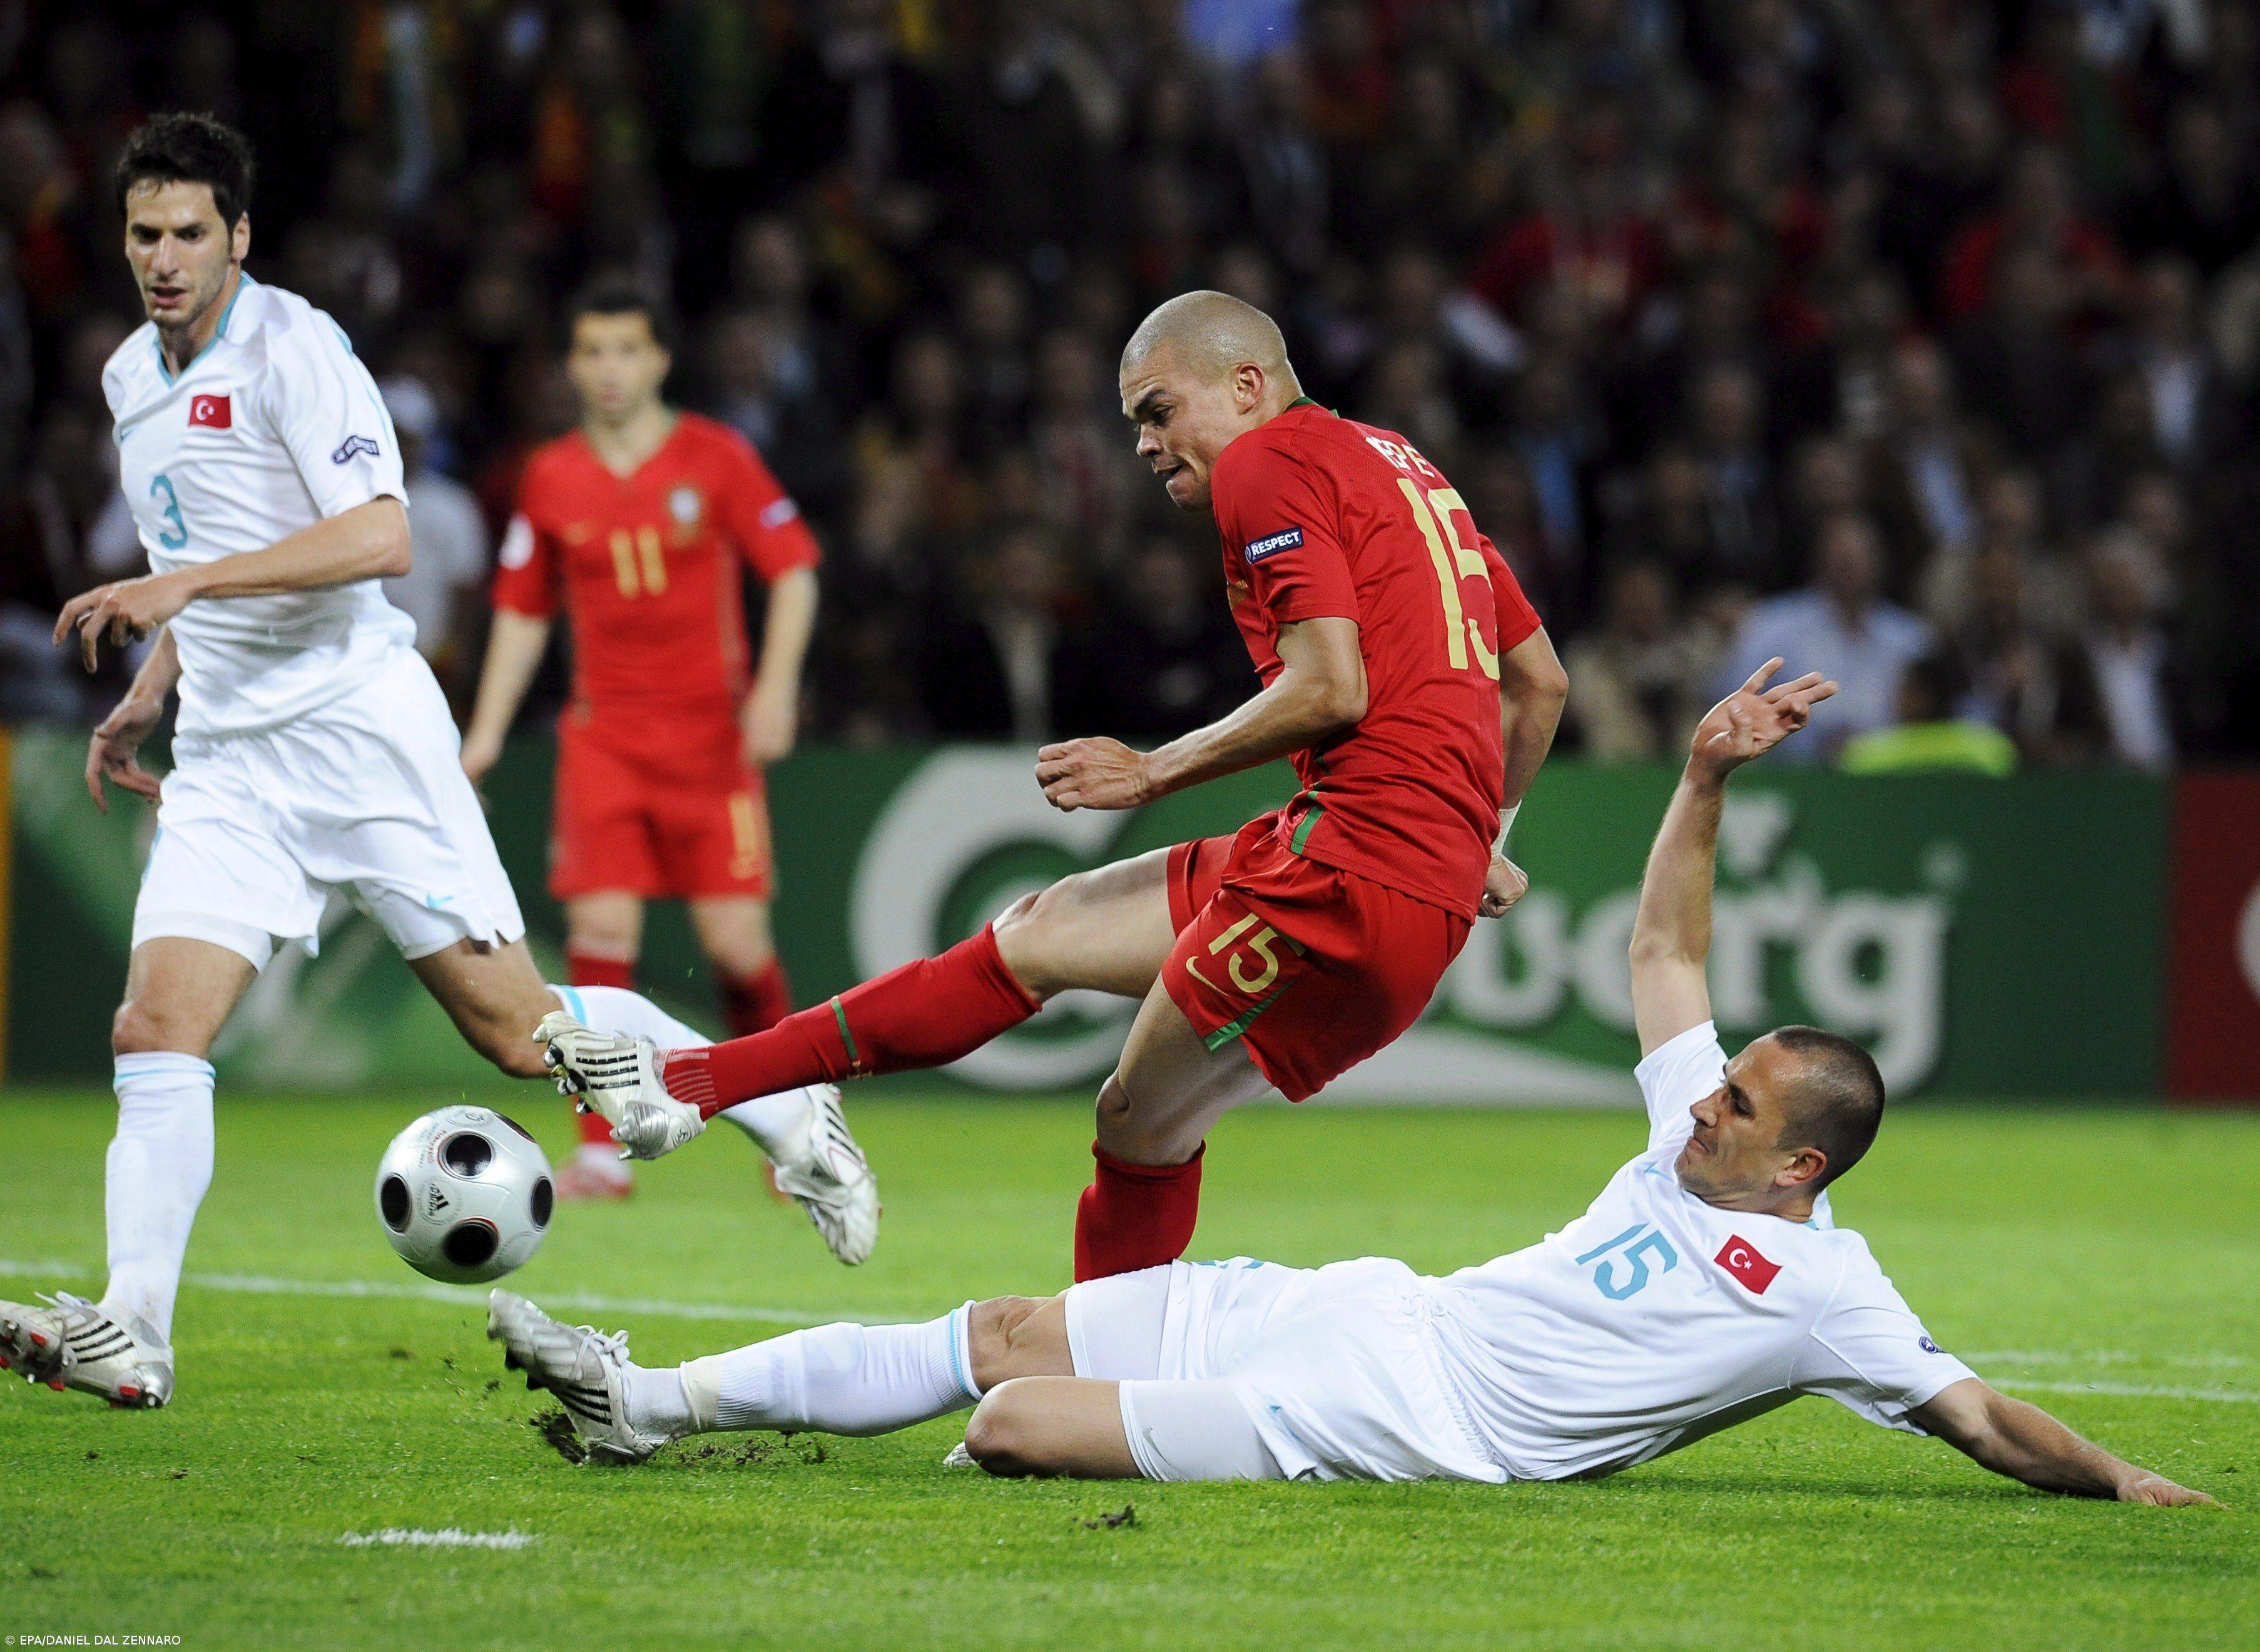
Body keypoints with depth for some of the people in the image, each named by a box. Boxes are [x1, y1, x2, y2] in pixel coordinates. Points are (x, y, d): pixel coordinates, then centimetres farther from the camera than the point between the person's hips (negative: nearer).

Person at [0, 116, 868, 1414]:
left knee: (520, 1031, -5)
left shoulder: (293, 347, -10)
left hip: (359, 727, -6)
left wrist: (186, 584, -28)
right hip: (227, 760, 7)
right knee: (156, 1033, -12)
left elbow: (379, 537, -22)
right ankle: (132, 1334, -18)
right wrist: (144, 701, 19)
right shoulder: (133, 378, 15)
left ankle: (781, 1103, 15)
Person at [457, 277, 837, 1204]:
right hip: (605, 735, 2)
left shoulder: (716, 458, -1)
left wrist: (775, 686, -11)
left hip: (711, 734, -2)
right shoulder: (551, 479, 6)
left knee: (737, 941, -6)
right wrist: (486, 733, 10)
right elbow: (522, 612, 15)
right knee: (600, 929, -11)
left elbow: (792, 570, 1)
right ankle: (602, 1150, -6)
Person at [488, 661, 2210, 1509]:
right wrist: (1707, 776, 9)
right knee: (992, 1335, 4)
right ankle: (654, 1399, 8)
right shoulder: (1704, 1138, 12)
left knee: (1013, 1426, -19)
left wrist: (2122, 1485, -15)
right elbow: (1664, 949, 18)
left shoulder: (1820, 1290, -8)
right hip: (1377, 1306, 8)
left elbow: (1981, 1415, -7)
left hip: (1406, 1418, -8)